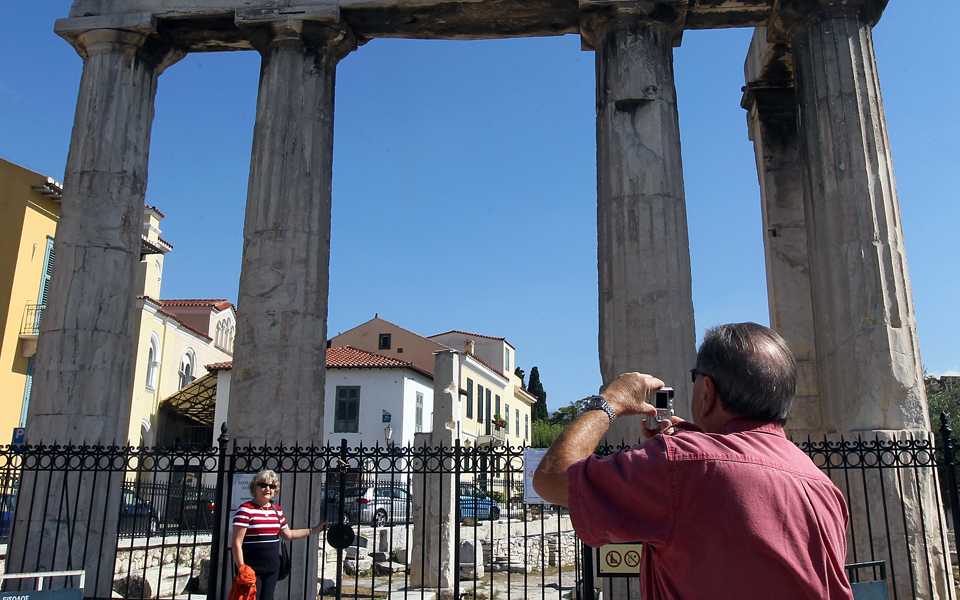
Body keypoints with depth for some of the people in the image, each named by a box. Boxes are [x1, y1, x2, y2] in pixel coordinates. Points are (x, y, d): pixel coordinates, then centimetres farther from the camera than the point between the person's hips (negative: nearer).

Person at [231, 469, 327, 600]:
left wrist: (313, 530, 19)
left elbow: (288, 534, 20)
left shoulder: (277, 509, 11)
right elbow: (236, 542, -14)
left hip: (272, 568, 7)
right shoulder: (246, 509, -11)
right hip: (251, 569, -7)